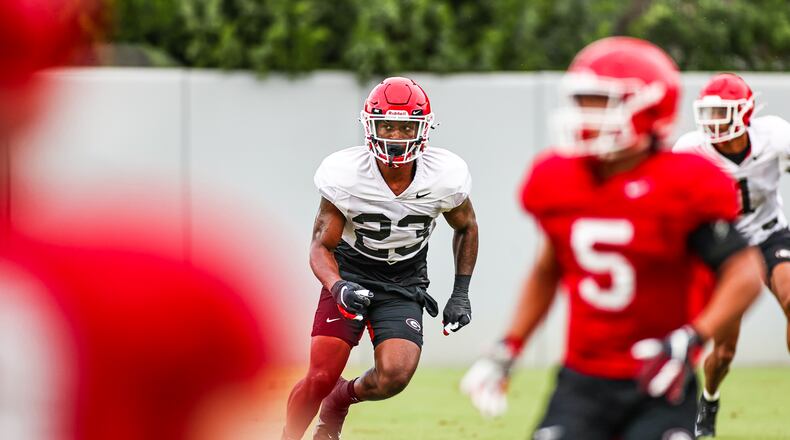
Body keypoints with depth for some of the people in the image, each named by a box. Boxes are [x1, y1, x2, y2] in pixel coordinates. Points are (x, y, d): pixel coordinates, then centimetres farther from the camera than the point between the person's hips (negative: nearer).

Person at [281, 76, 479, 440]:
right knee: (321, 377, -14)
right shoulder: (345, 175, -22)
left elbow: (466, 229, 5)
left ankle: (341, 398, 15)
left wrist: (461, 294, 2)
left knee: (395, 375, -19)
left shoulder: (445, 177, -17)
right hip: (351, 275, -1)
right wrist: (338, 288, -35)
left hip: (404, 284, 1)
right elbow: (321, 246, -14)